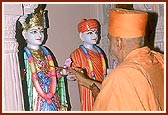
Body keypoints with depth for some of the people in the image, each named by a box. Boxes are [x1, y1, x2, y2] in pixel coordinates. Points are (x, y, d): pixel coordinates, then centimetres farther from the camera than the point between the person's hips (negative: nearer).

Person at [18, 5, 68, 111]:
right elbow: (27, 82, -10)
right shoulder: (25, 55, -5)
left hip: (53, 97, 5)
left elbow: (54, 75, 10)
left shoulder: (46, 52, 11)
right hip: (37, 98, -5)